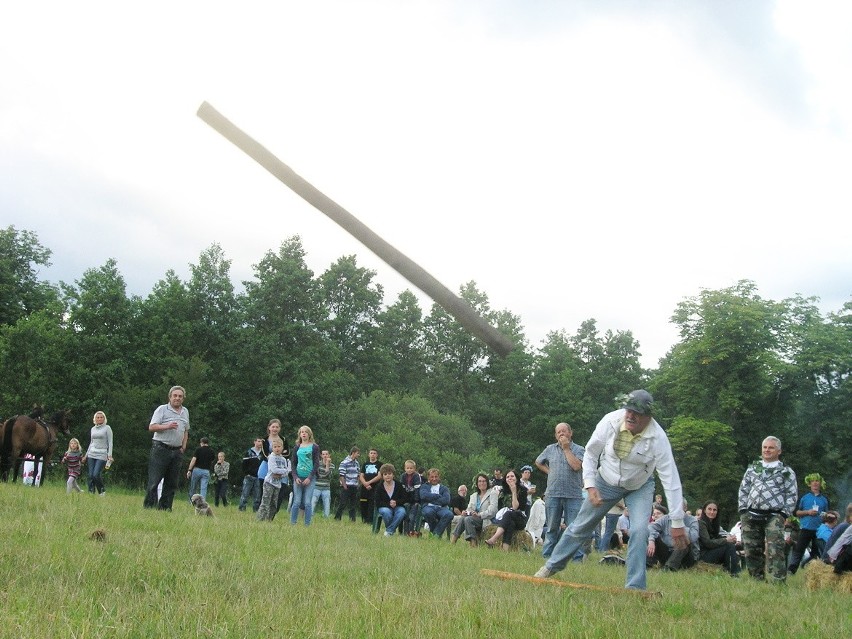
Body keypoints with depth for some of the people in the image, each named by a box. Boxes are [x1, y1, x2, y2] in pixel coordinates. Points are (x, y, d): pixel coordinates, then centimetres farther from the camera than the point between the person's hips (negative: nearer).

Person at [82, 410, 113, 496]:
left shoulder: (107, 428, -1)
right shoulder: (93, 429, 14)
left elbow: (110, 442, -4)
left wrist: (110, 455, -13)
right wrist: (86, 455, 20)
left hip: (102, 455, -5)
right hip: (91, 454, 5)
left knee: (96, 474, -16)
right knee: (91, 475, -1)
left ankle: (102, 491, 4)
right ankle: (91, 493, 4)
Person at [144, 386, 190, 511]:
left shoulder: (185, 412, 16)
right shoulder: (162, 409, -2)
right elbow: (151, 427, -8)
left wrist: (183, 446, 13)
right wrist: (167, 426, -20)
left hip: (177, 451, 6)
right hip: (161, 449, -6)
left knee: (171, 483, 6)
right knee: (154, 481, -7)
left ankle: (165, 508, 10)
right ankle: (149, 507, -4)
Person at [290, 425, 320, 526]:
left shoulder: (315, 447, 3)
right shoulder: (297, 448, 11)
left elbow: (316, 464, -1)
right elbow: (293, 463, 9)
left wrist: (310, 478, -10)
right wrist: (295, 477, -4)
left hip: (310, 478, -2)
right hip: (298, 478, 2)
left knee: (308, 503, -5)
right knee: (297, 502, 0)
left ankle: (307, 525, 1)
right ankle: (292, 524, 6)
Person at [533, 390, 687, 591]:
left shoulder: (657, 438, -31)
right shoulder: (611, 421, -28)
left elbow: (671, 480, -29)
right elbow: (590, 453, -10)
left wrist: (677, 522, -29)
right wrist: (590, 486, -18)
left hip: (640, 487, -1)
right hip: (606, 482, 1)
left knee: (639, 531, -20)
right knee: (581, 525, 9)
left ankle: (635, 588, -7)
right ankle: (553, 565, 29)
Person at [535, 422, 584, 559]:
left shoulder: (579, 450, 1)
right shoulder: (550, 449, 12)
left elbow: (576, 466, -16)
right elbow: (538, 462, 26)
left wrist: (566, 448, -8)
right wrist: (549, 472, 10)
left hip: (573, 495, -3)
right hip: (553, 494, 3)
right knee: (551, 527, 11)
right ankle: (547, 554, 17)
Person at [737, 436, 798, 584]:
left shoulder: (787, 472, 8)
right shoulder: (752, 469, 18)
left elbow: (792, 495, 3)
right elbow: (743, 491, 17)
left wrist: (784, 514, -6)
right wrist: (743, 510, 6)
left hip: (774, 517, -4)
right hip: (750, 516, 4)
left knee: (774, 552, -16)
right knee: (752, 551, 5)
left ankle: (778, 583, -16)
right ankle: (757, 581, 16)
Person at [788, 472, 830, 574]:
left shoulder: (824, 499, 9)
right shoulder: (804, 497, 3)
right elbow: (797, 512, 4)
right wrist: (808, 512, -11)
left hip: (819, 530, 2)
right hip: (805, 528, -2)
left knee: (816, 552, 8)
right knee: (798, 550, -4)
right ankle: (791, 570, -3)